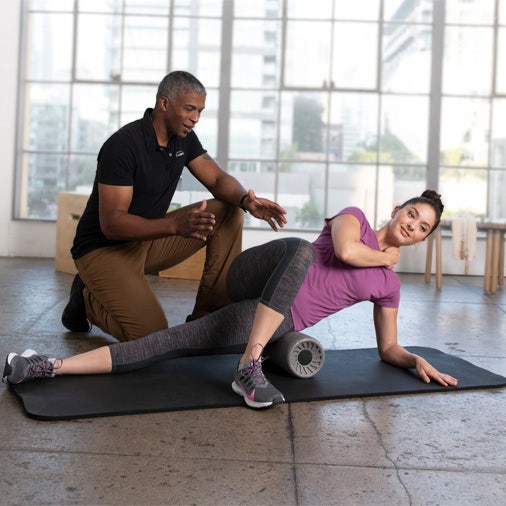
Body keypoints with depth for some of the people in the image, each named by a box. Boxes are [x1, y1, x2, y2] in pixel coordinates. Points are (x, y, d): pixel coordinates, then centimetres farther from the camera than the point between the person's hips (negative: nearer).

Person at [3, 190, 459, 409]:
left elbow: (388, 348, 24)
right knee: (301, 248, -36)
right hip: (253, 281, -2)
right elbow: (344, 249, -12)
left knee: (172, 343, -14)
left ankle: (51, 367, -19)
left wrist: (418, 361, 6)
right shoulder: (355, 217, 10)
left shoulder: (389, 285, 18)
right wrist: (384, 257, 5)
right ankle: (248, 367, -40)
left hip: (280, 322, 2)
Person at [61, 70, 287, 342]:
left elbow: (218, 179, -2)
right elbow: (111, 223, -29)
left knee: (228, 212, -7)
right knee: (151, 335, -25)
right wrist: (176, 225, -42)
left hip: (148, 239, 8)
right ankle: (88, 299, 5)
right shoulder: (123, 145, -24)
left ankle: (209, 314, -5)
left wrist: (246, 200, -27)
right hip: (103, 248, -8)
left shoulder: (183, 138, 0)